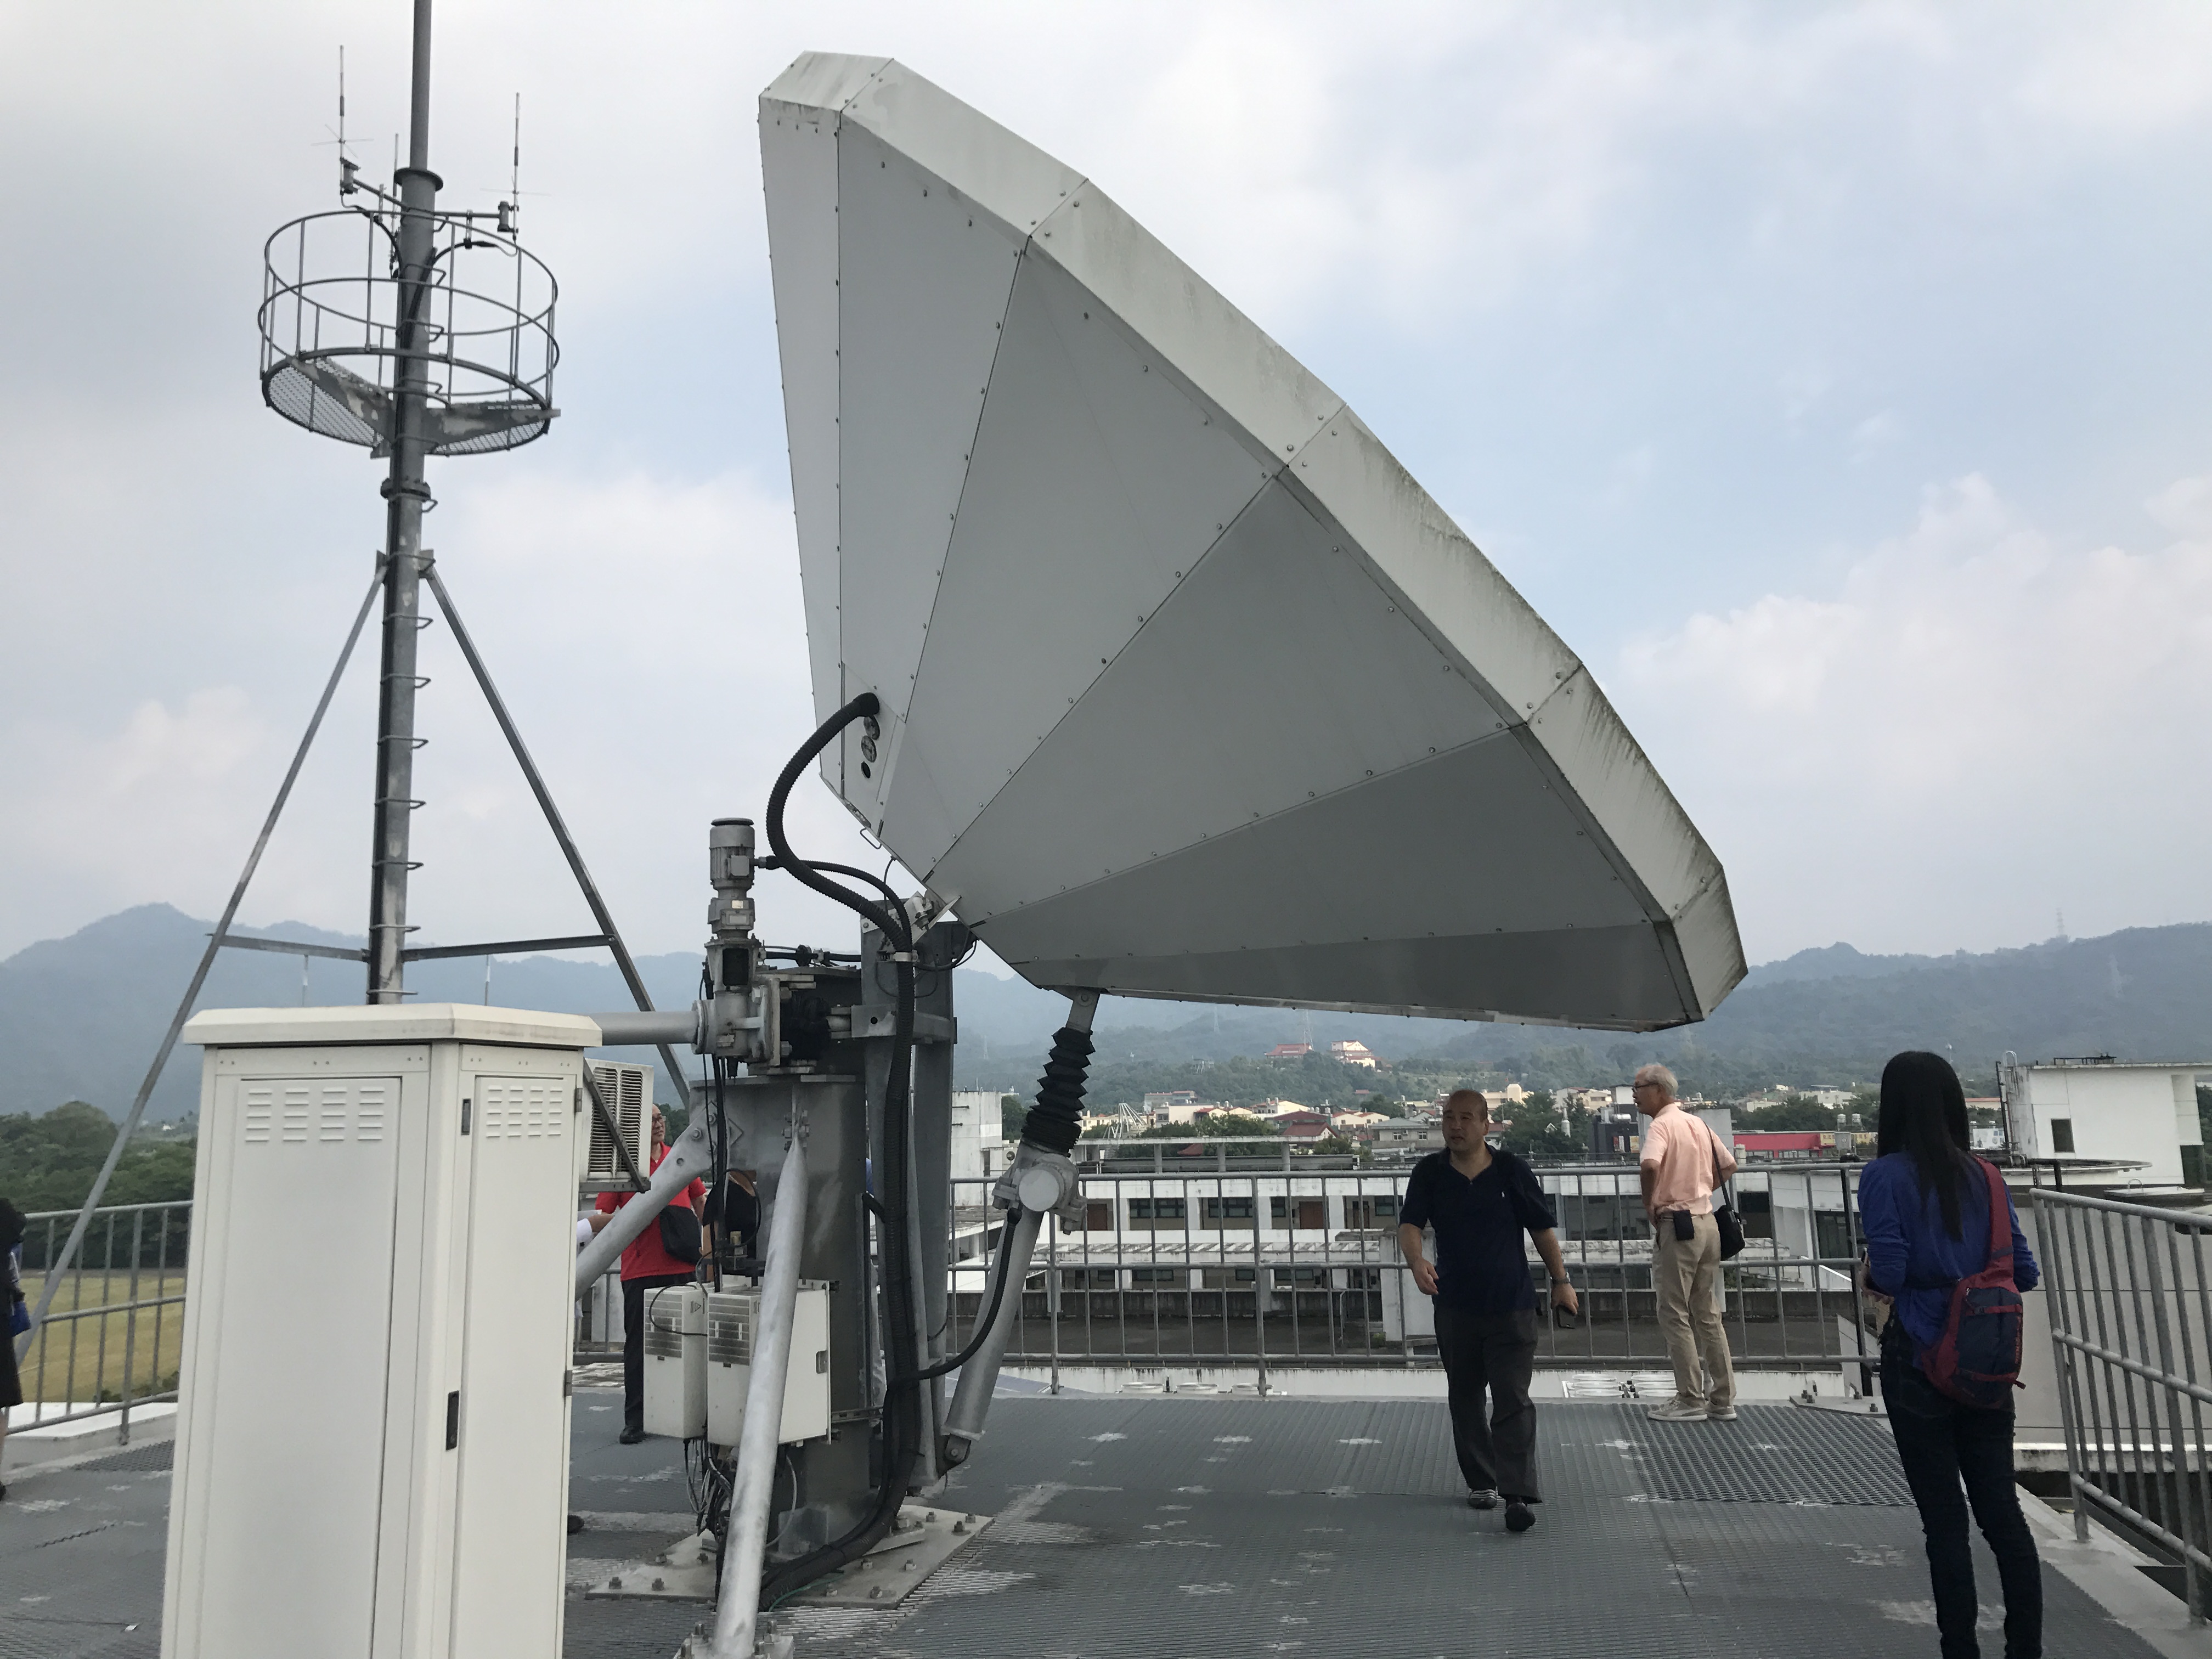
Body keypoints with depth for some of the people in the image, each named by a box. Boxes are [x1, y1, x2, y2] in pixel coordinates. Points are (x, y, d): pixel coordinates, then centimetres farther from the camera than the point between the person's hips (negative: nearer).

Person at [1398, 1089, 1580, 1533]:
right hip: (1455, 1306, 3)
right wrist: (1416, 1261, -32)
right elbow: (1409, 1223, -12)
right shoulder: (1429, 1173, -1)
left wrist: (1560, 1280, 6)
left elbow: (1542, 1227, 5)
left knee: (1513, 1403, -8)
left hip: (1512, 1307, -2)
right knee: (1464, 1398, 13)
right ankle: (1480, 1481, 28)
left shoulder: (1512, 1171, -4)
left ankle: (1518, 1496, -10)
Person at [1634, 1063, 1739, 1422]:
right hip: (1707, 1221, 8)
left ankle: (1691, 1400, 2)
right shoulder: (1698, 1124, 12)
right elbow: (1729, 1166, 22)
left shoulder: (1661, 1125, -13)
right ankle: (1723, 1400, 15)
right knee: (1708, 1314, 13)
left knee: (1674, 1314, 0)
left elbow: (1650, 1165, -32)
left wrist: (1648, 1204, -17)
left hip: (1677, 1226, -8)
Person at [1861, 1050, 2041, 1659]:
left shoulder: (1884, 1177, -11)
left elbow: (1889, 1272, -18)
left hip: (1919, 1363, -4)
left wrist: (1870, 1273, 3)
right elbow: (2024, 1274, 2)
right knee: (2001, 1508, 13)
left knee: (1945, 1520, 5)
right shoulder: (1982, 1175, 2)